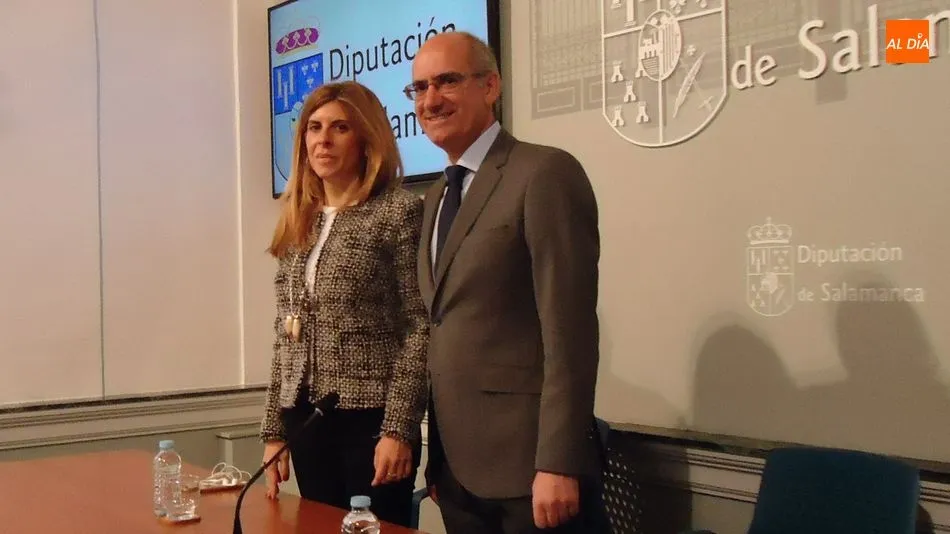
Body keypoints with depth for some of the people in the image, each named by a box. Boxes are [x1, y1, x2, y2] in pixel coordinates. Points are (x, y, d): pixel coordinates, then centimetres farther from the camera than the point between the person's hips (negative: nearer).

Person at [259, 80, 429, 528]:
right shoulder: (297, 223, 11)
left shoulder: (400, 211, -6)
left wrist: (399, 428, -16)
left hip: (371, 419, -5)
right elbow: (286, 335, 14)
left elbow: (419, 328, -11)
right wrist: (273, 431, 11)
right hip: (306, 420, 6)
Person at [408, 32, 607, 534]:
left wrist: (557, 465, -20)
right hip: (457, 468, 7)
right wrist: (437, 455, 13)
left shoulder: (546, 173, -10)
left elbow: (569, 329, -17)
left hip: (528, 465, -7)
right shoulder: (437, 196, 15)